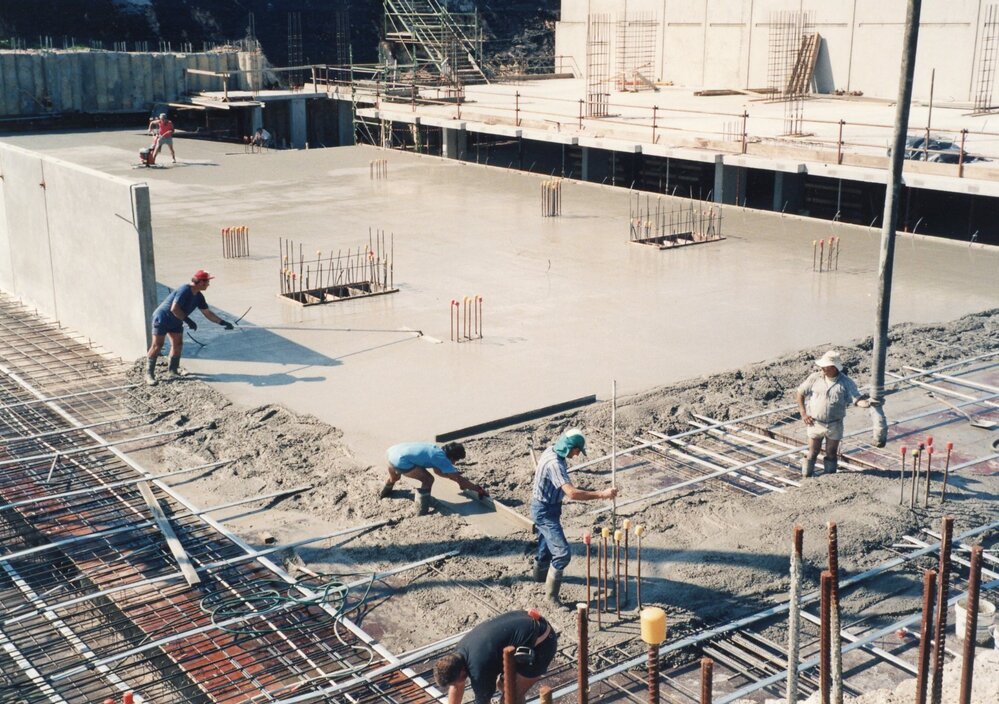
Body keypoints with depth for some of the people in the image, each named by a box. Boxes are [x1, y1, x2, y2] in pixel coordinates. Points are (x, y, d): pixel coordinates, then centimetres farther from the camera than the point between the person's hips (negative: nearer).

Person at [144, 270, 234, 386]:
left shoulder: (199, 296, 1)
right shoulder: (184, 290, -26)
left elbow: (207, 313, 6)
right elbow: (174, 309, -30)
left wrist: (223, 322, 0)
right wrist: (188, 320, -26)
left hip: (175, 321, 9)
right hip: (162, 318, -9)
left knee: (178, 344, 5)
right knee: (157, 345, -10)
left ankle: (173, 369, 19)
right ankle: (149, 374, -8)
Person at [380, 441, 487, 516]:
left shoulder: (435, 449, 17)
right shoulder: (441, 458, -6)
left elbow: (438, 471, 35)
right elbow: (459, 479, -4)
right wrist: (478, 489, 3)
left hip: (392, 451, 9)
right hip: (400, 461, -9)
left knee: (394, 478, 40)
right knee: (428, 480, -1)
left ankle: (385, 492, 69)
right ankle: (421, 515, 4)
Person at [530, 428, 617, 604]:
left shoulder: (552, 452, -2)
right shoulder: (554, 464, -33)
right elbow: (572, 493, -40)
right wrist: (602, 494, -37)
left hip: (546, 507, 10)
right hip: (545, 511, -10)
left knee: (546, 543, 29)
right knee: (562, 552, -12)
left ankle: (540, 574, 53)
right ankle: (552, 595, -3)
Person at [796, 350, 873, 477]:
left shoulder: (846, 382, -8)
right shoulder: (815, 378, -5)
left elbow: (857, 398, -13)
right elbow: (800, 393, 4)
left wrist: (865, 403, -37)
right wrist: (803, 413, -1)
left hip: (834, 426, 0)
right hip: (815, 423, 0)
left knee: (831, 454, 13)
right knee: (812, 453, 8)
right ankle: (806, 477, 20)